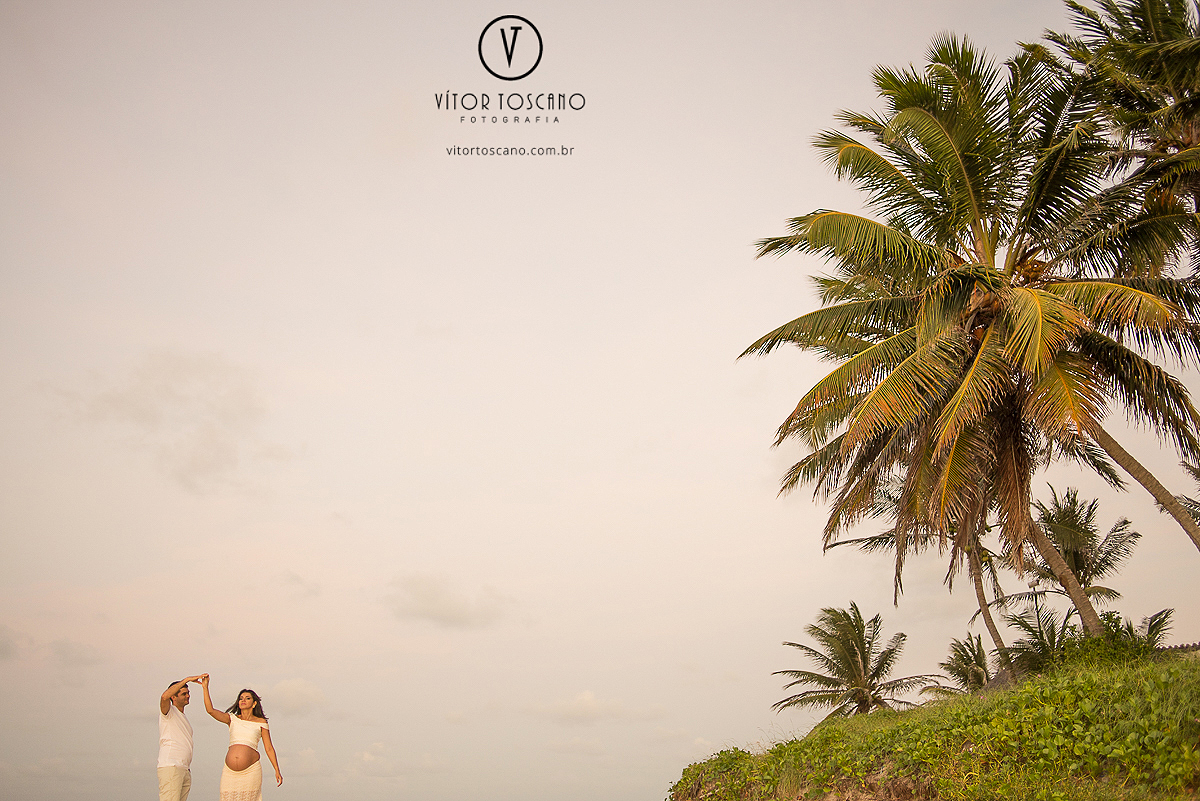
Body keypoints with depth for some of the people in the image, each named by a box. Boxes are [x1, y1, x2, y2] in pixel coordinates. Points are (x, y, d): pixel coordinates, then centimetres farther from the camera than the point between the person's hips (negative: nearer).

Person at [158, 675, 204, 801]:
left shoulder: (183, 716, 26)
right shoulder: (168, 711, 2)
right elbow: (165, 696, -21)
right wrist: (187, 679, -19)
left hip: (185, 770, 7)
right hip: (170, 767, -7)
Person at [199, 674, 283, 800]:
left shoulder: (260, 722, 7)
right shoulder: (232, 719, 11)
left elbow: (269, 748, 7)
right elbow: (210, 710, -2)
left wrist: (277, 771, 3)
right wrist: (205, 687, -9)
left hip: (251, 771, -2)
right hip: (230, 772, 2)